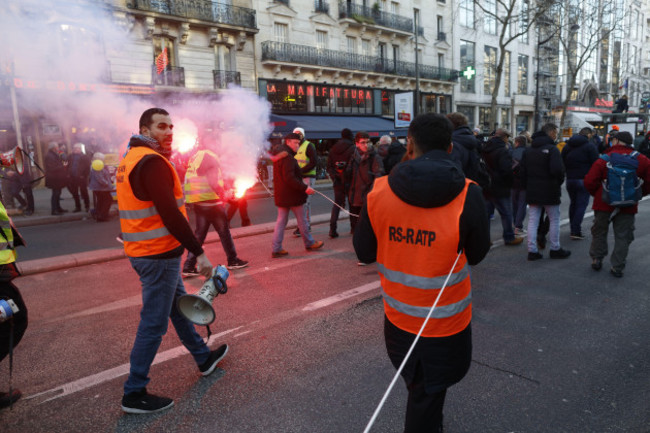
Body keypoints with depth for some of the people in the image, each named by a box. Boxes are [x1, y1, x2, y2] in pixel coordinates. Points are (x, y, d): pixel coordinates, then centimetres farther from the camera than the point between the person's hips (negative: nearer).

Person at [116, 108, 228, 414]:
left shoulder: (132, 158, 13)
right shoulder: (151, 162, -19)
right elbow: (170, 214, -25)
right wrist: (199, 252, -23)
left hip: (145, 251, 11)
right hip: (159, 255, -11)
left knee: (179, 305, 22)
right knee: (154, 323, 1)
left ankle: (204, 359, 40)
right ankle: (134, 394, 14)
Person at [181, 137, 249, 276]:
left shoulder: (194, 157, 14)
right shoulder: (210, 157, -12)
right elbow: (213, 182, -22)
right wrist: (224, 195, -9)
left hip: (197, 202, 8)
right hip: (211, 201, -8)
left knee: (199, 233, 11)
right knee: (224, 231, 6)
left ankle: (188, 266, 7)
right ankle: (233, 260, 18)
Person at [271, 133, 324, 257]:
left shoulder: (279, 155, 15)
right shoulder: (288, 157, -18)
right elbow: (289, 178, -25)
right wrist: (304, 188, -23)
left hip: (281, 194, 9)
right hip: (291, 195, -9)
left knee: (281, 220, 9)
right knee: (301, 220, 6)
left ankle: (276, 249, 7)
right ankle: (309, 243, 21)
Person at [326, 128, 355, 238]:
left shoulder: (333, 149, 8)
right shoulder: (352, 148, -9)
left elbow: (329, 166, 7)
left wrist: (333, 177, 6)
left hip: (337, 182, 4)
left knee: (337, 204, 9)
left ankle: (332, 229, -3)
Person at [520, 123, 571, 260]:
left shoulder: (528, 150, 10)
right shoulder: (551, 149, -12)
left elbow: (523, 171, 9)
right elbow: (558, 169, -22)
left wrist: (527, 186, 14)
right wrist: (559, 182, -4)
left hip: (532, 192, 6)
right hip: (549, 191, -5)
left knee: (532, 221, 6)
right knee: (554, 220, 9)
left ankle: (532, 250, 6)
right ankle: (555, 249, 17)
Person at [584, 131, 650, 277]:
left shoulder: (604, 159, -10)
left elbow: (589, 181, -11)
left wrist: (597, 194, 7)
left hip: (604, 204, -1)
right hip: (628, 206, 2)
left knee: (599, 232, 17)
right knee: (623, 237, 9)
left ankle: (596, 260, 24)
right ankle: (617, 267, 11)